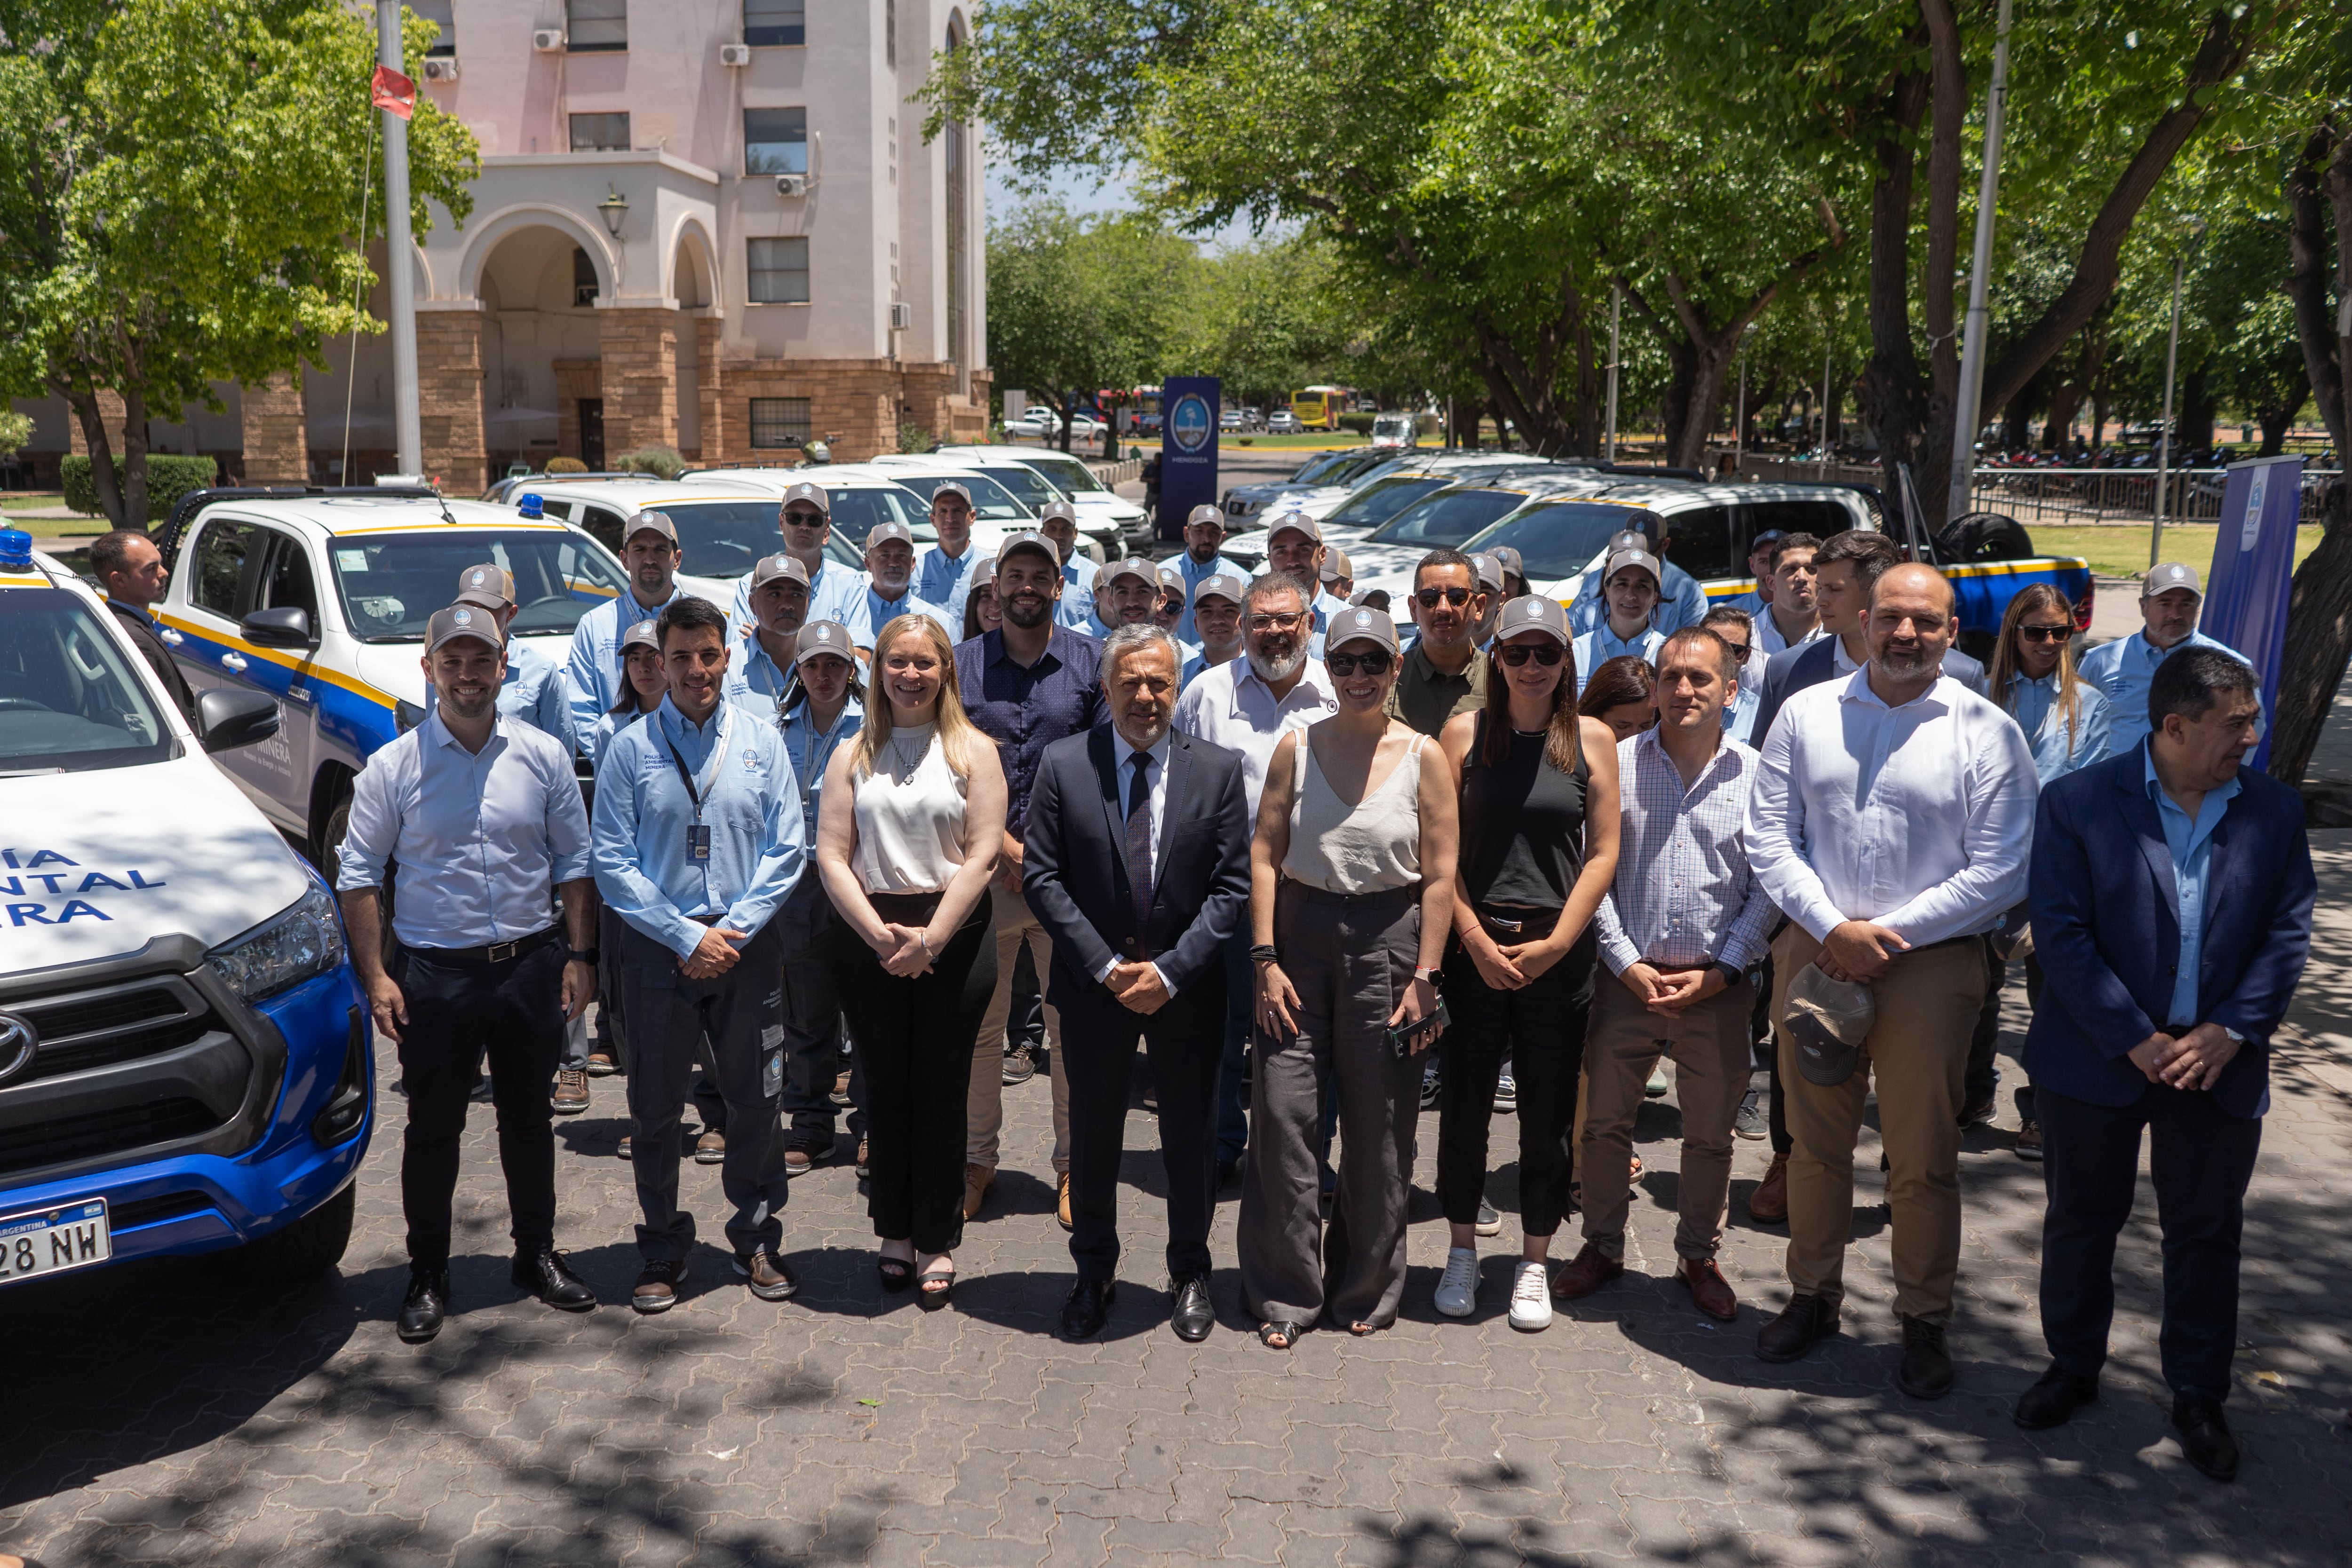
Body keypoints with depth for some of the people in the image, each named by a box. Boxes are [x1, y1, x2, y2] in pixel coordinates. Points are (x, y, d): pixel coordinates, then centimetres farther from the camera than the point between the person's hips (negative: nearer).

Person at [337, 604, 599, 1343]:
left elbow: (574, 864, 7)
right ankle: (427, 1277, 22)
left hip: (531, 967, 2)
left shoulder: (544, 756, 2)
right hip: (435, 974, -1)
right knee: (433, 1130, 7)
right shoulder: (393, 767, -3)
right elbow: (358, 874, 1)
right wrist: (376, 976, -6)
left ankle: (537, 1256, 30)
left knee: (529, 1120, 14)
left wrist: (578, 956, 1)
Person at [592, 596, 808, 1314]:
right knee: (655, 1106, 9)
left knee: (755, 1100, 9)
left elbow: (787, 849, 0)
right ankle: (663, 1252, 25)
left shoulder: (762, 742, 3)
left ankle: (757, 1240, 27)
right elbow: (612, 862, -5)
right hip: (657, 948, -1)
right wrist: (689, 937, -12)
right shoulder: (631, 748, -2)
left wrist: (732, 932, -10)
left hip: (748, 946, 1)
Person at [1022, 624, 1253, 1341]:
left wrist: (1170, 971, -14)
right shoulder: (1063, 765, -4)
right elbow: (1041, 877, -5)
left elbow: (1232, 886, -5)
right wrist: (1106, 966, -13)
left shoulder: (1219, 769, -3)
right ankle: (1095, 1272, 33)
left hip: (1188, 986, 0)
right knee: (1093, 1133, 14)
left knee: (1191, 1134, 12)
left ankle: (1190, 1273, 32)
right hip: (1094, 984, 0)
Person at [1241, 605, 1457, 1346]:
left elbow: (1441, 877, -2)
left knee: (1379, 1124, 6)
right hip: (1300, 932, 1)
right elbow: (1264, 856, 2)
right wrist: (1266, 959, -6)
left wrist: (1424, 977, -6)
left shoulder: (1424, 757, 0)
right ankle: (1287, 1291, 13)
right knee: (1283, 1112, -2)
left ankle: (1366, 1288, 25)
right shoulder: (1296, 749, 4)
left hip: (1388, 939, -1)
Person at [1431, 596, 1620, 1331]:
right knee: (1465, 1104, 7)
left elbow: (1603, 852, 2)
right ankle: (1462, 1251, 25)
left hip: (1559, 952, 0)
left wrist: (1556, 943, -7)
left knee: (1548, 1113, 7)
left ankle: (1534, 1263, 23)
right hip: (1475, 947, 0)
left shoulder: (1592, 738, 3)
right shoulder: (1466, 731, 2)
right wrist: (1476, 940, -8)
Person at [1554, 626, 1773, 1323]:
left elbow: (1767, 888, 1)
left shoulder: (1756, 775, 1)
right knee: (1602, 1122, 8)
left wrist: (1720, 972, -8)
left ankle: (1699, 1256, 30)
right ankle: (1603, 1246, 27)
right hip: (1628, 978, 0)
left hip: (1719, 987, 0)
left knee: (1710, 1135, 11)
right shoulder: (1618, 763, 1)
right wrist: (1628, 964, -6)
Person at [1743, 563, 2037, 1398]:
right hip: (1814, 949, 2)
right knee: (1815, 1142, 12)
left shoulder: (1986, 732, -2)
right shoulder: (1806, 714, 5)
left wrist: (1886, 937, -11)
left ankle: (1925, 1321, 22)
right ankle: (1813, 1296, 30)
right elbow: (1768, 836, 3)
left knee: (1923, 1158, 4)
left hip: (1931, 961, -2)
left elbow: (1998, 869, -6)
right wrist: (1833, 927, -10)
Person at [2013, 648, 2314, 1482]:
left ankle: (2198, 1396, 28)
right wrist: (2136, 1040, -16)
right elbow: (2061, 933, -12)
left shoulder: (2274, 810, 0)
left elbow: (2289, 930, 1)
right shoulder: (2077, 802, -9)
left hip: (2219, 1062, 2)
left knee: (2207, 1232, 11)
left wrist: (2231, 1030, -11)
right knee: (2082, 1218, 13)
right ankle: (2073, 1365, 32)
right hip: (2097, 1060, -2)